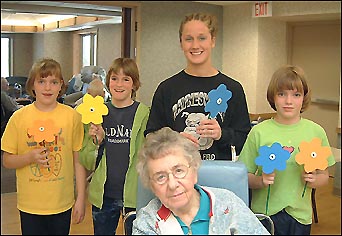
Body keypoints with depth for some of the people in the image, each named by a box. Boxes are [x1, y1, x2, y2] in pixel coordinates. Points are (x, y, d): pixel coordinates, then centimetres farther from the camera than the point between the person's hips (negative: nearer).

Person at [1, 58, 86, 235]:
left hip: (62, 204, 0)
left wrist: (81, 198, 0)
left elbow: (79, 161, 1)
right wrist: (30, 157, -17)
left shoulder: (72, 116, -4)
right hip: (30, 205, 0)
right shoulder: (19, 117, -4)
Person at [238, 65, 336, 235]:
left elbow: (324, 175, 7)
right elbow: (245, 175, -1)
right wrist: (260, 181, -20)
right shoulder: (259, 132, -6)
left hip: (300, 214, 2)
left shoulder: (316, 131, -1)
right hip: (264, 213, -1)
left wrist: (314, 180, -13)